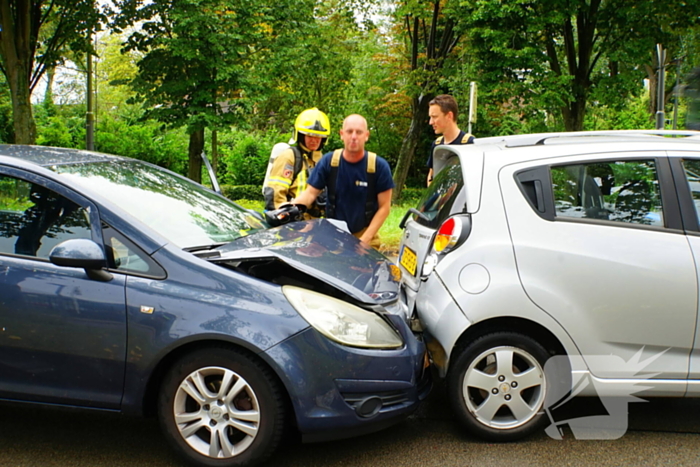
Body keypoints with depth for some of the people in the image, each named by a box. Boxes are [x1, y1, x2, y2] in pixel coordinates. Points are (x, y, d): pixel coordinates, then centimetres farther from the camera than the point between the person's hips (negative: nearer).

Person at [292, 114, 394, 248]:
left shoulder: (379, 166, -6)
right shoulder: (328, 161, 0)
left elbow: (384, 207, -3)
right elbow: (310, 193, 0)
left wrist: (365, 239, -8)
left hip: (365, 235, -1)